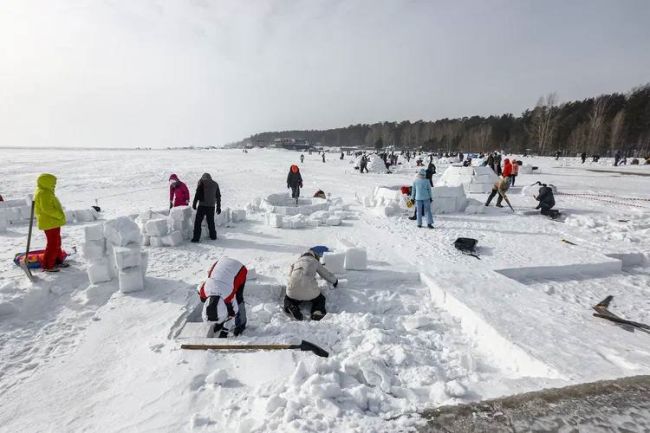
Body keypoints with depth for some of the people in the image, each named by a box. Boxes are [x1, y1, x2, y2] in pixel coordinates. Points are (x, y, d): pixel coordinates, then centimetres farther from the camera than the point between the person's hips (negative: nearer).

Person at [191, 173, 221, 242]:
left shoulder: (202, 183, 0)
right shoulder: (215, 184, 13)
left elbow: (197, 194, -7)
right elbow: (218, 196, 16)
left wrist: (194, 204, -1)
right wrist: (218, 207, 22)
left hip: (202, 205, -4)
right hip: (211, 206, 4)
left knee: (198, 221, -1)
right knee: (211, 221, 15)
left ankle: (196, 237, -5)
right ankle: (213, 236, 21)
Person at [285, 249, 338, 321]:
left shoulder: (297, 261, 27)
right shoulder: (315, 262, 20)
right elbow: (327, 275, 25)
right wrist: (335, 281, 46)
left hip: (293, 289, 2)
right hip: (309, 291, -2)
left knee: (288, 299, 31)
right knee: (320, 299, 26)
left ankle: (291, 307, -4)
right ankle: (317, 311, -7)